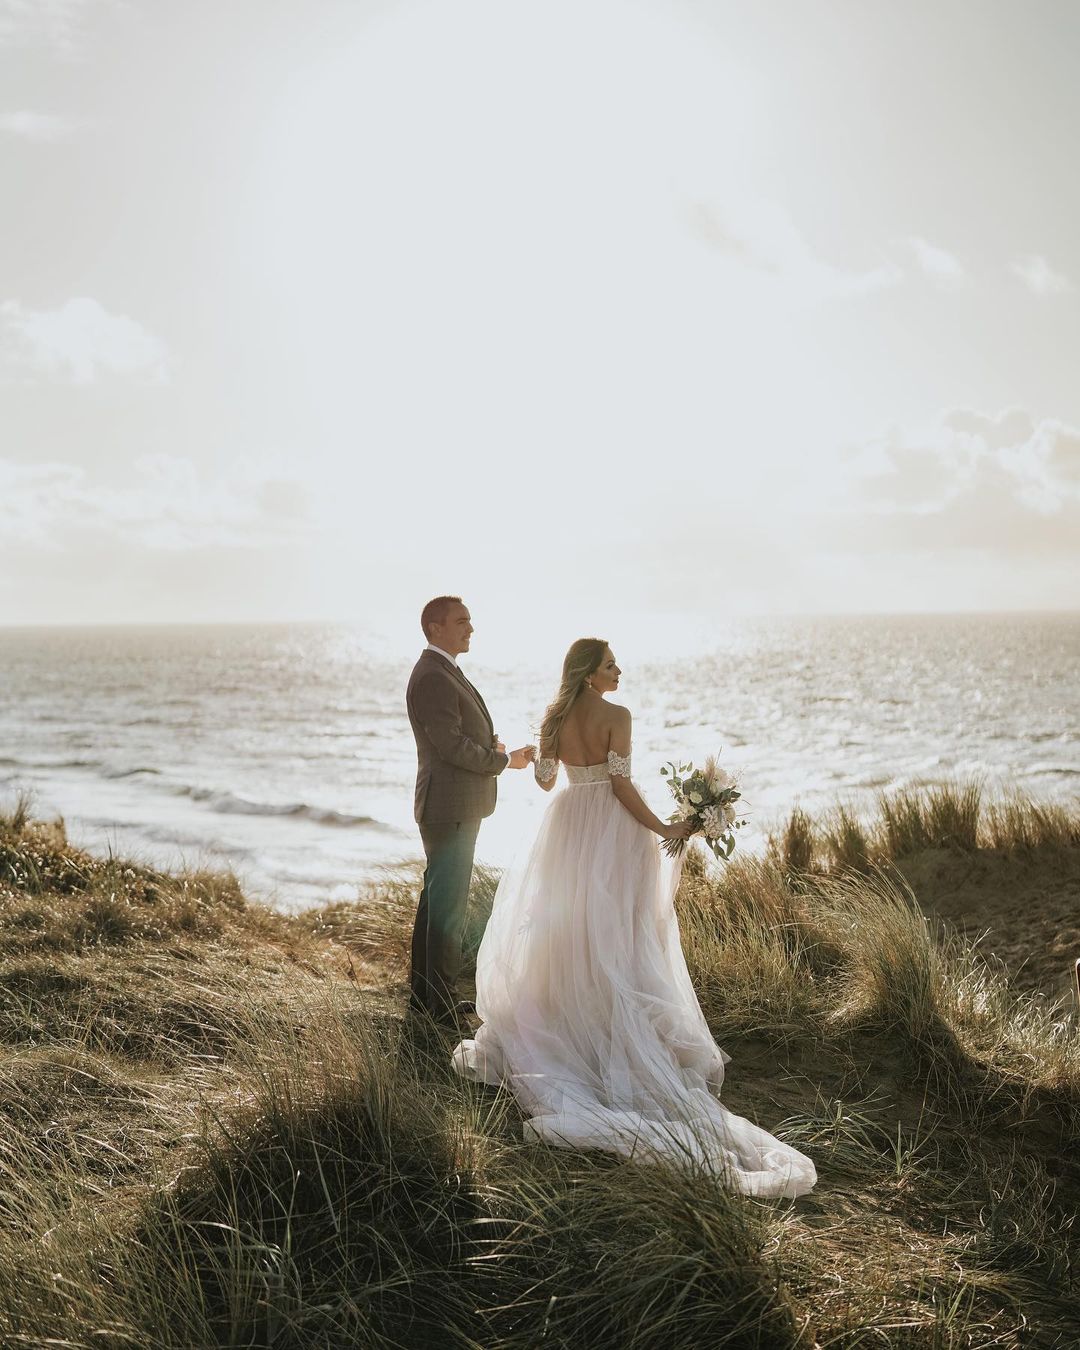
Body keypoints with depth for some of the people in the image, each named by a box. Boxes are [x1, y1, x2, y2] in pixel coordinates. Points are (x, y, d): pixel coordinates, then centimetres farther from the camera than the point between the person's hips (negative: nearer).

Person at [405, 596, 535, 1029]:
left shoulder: (444, 673, 15)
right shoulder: (432, 678, -19)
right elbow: (453, 745, -23)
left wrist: (493, 749, 4)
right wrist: (504, 760, -11)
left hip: (457, 807, 11)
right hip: (450, 809, -11)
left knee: (437, 899, 17)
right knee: (448, 905, -4)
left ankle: (424, 992, 28)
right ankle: (441, 1004, 4)